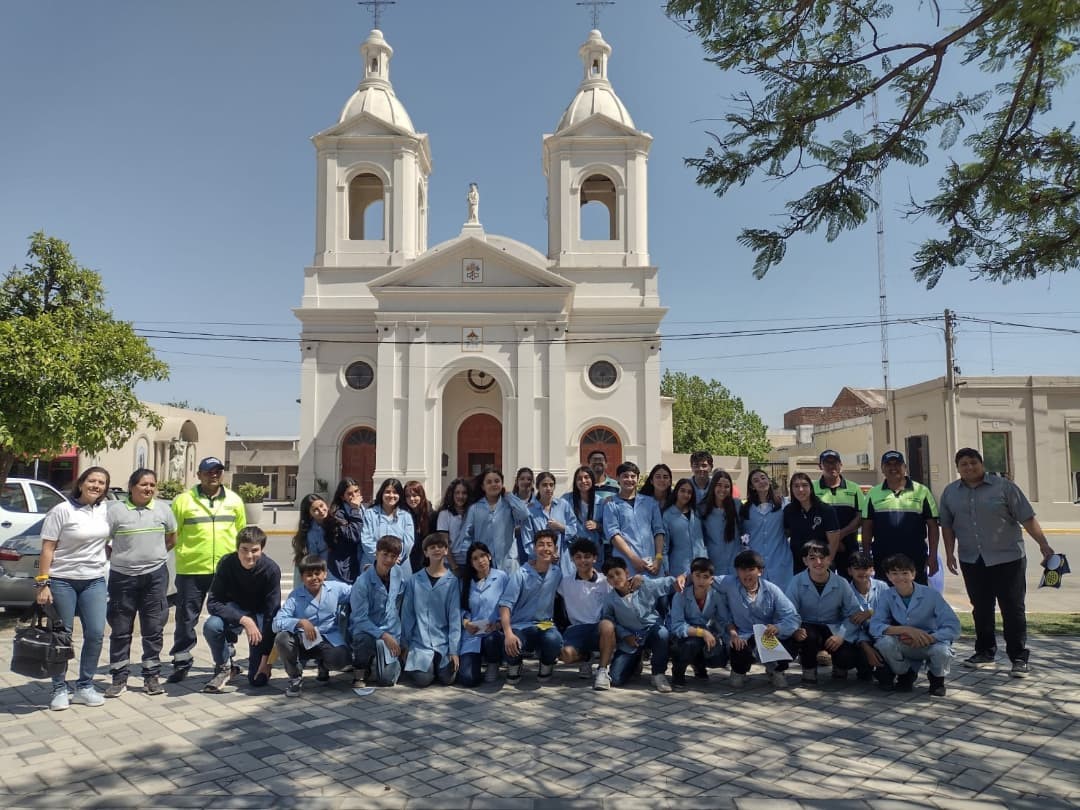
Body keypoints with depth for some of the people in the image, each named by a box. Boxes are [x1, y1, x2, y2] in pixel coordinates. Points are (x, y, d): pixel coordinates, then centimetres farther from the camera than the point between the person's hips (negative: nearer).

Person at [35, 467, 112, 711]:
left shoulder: (105, 510, 5)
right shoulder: (61, 511, -9)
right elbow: (47, 549, -9)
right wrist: (42, 583, -13)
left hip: (94, 581, 4)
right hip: (62, 581, -4)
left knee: (95, 633, 1)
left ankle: (85, 687, 15)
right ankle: (60, 690, 16)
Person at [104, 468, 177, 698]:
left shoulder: (163, 509, 6)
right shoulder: (115, 509, -3)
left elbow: (172, 539, 17)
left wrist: (155, 555, 10)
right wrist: (116, 558, -5)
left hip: (155, 575, 2)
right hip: (123, 576, -2)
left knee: (153, 629, 6)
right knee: (120, 630, 6)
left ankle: (152, 676, 16)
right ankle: (119, 679, 17)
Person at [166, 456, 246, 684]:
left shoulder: (234, 500, 7)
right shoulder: (183, 500, -2)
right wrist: (180, 552, -10)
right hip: (191, 569, -2)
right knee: (186, 618, 5)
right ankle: (181, 662, 18)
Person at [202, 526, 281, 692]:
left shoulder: (271, 569, -26)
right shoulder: (227, 563, -22)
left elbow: (271, 615, -22)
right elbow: (213, 603, -22)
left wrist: (266, 657, -22)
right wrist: (243, 620, -36)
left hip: (259, 614, -1)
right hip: (234, 610, 1)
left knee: (259, 679, -9)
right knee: (211, 626, -34)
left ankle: (258, 657, 27)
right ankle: (224, 667, -5)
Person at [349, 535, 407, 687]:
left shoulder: (401, 575, -4)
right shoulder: (362, 582, -18)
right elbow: (360, 618, -17)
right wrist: (383, 635, -25)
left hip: (392, 633, 4)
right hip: (365, 631, -4)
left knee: (387, 679, -6)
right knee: (367, 640, -37)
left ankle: (371, 664, 28)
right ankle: (359, 671, -6)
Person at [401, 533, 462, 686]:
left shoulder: (452, 581, -2)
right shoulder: (415, 580, 0)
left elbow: (455, 617, -4)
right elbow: (407, 613, 4)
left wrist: (454, 650, -9)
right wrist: (405, 644, 4)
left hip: (444, 642, 0)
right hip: (420, 641, 0)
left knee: (447, 679, -14)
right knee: (423, 679, -16)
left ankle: (439, 663, 19)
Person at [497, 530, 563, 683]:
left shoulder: (557, 573, -1)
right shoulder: (520, 574, -10)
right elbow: (506, 604, -15)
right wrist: (508, 633, -27)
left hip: (545, 624, 2)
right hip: (520, 625, -1)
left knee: (554, 641, -34)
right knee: (511, 646, -35)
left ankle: (546, 664, 6)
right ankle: (514, 664, 7)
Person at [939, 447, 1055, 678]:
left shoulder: (1004, 487, -4)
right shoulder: (950, 493, 6)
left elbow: (1027, 518, -5)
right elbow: (947, 526, 11)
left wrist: (1043, 544, -12)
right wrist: (950, 554, 5)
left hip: (1007, 558, -3)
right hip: (972, 561, 3)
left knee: (1013, 609, 0)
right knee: (981, 609, 12)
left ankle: (1019, 658, 9)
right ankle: (985, 651, 25)